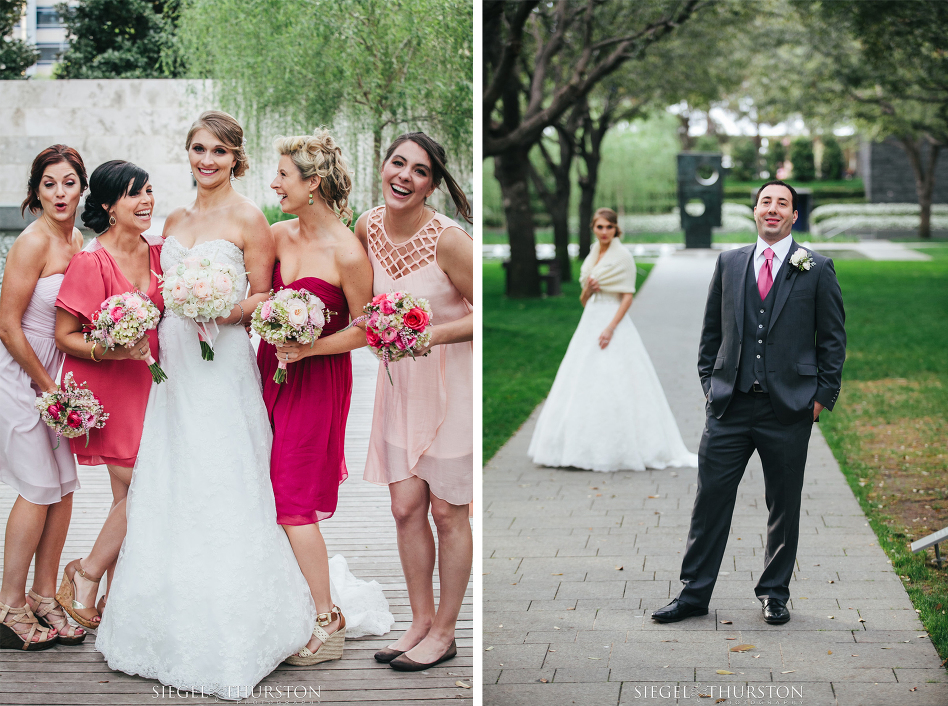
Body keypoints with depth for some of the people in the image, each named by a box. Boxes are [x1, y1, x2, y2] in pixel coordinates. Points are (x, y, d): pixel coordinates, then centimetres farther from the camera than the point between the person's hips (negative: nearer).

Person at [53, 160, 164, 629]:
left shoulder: (159, 252, 4)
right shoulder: (91, 262, -15)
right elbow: (64, 335, -11)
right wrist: (109, 351, -26)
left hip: (147, 383, 6)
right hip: (106, 389, -6)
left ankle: (115, 597, 17)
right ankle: (85, 579, 12)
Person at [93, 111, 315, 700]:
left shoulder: (248, 218, -4)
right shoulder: (176, 220, 15)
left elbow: (262, 298, -3)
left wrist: (223, 311, -21)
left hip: (223, 368, -6)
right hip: (175, 364, 6)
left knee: (222, 491, -5)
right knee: (168, 491, 7)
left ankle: (229, 637, 3)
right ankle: (175, 626, 17)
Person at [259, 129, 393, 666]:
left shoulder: (348, 253, -17)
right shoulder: (278, 235, 2)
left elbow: (364, 329, -10)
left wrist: (307, 349, -16)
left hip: (318, 380, -6)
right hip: (272, 370, 6)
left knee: (294, 500, -4)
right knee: (269, 489, 8)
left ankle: (329, 623, 7)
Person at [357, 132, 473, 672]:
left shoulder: (448, 239, -21)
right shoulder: (369, 226, -2)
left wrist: (432, 335, -26)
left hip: (452, 380, -6)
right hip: (400, 380, 6)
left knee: (447, 511, 4)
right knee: (406, 507, 8)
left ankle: (444, 633, 17)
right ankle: (421, 621, 24)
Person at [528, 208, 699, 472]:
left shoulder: (623, 256, -6)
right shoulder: (591, 257, 15)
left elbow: (628, 296, -11)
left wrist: (611, 328, -20)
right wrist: (587, 290, -4)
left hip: (614, 321, -7)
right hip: (590, 322, 7)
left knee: (613, 386, -10)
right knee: (582, 386, 4)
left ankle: (616, 449, -5)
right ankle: (585, 447, 9)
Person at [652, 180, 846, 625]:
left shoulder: (817, 269, 2)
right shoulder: (729, 263, 9)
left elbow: (833, 338, 4)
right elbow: (711, 330, 15)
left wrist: (823, 395, -1)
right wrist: (709, 382, 8)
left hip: (789, 408, -2)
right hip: (730, 405, 2)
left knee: (784, 505, 8)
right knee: (711, 499, 2)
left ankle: (775, 594, 22)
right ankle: (694, 594, 11)